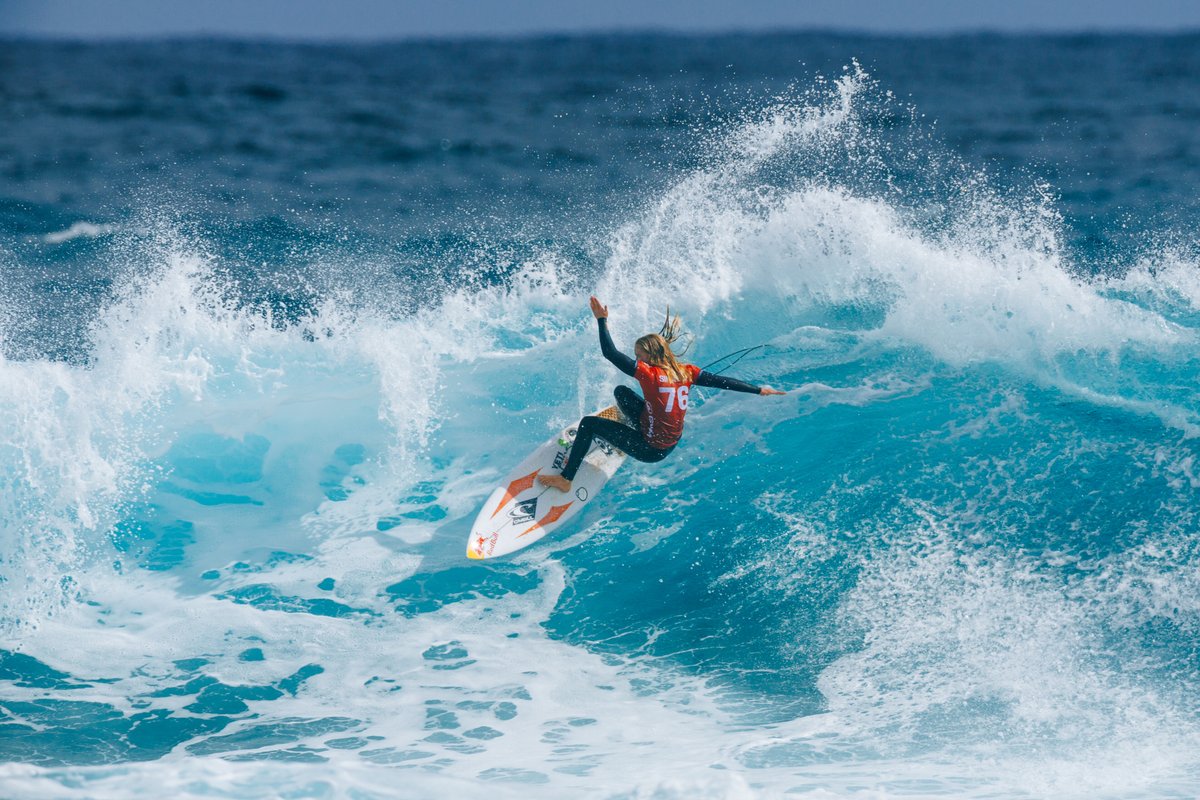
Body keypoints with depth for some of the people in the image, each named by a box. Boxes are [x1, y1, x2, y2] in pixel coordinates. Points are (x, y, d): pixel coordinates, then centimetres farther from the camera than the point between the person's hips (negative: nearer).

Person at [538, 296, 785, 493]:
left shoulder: (650, 374, -24)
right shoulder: (686, 372, -6)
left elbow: (611, 354, -25)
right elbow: (721, 381, -3)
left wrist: (602, 320, -17)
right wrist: (757, 390, 4)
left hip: (651, 450, -8)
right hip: (671, 442, 8)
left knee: (588, 424, 1)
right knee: (621, 391, 19)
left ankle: (565, 479, 6)